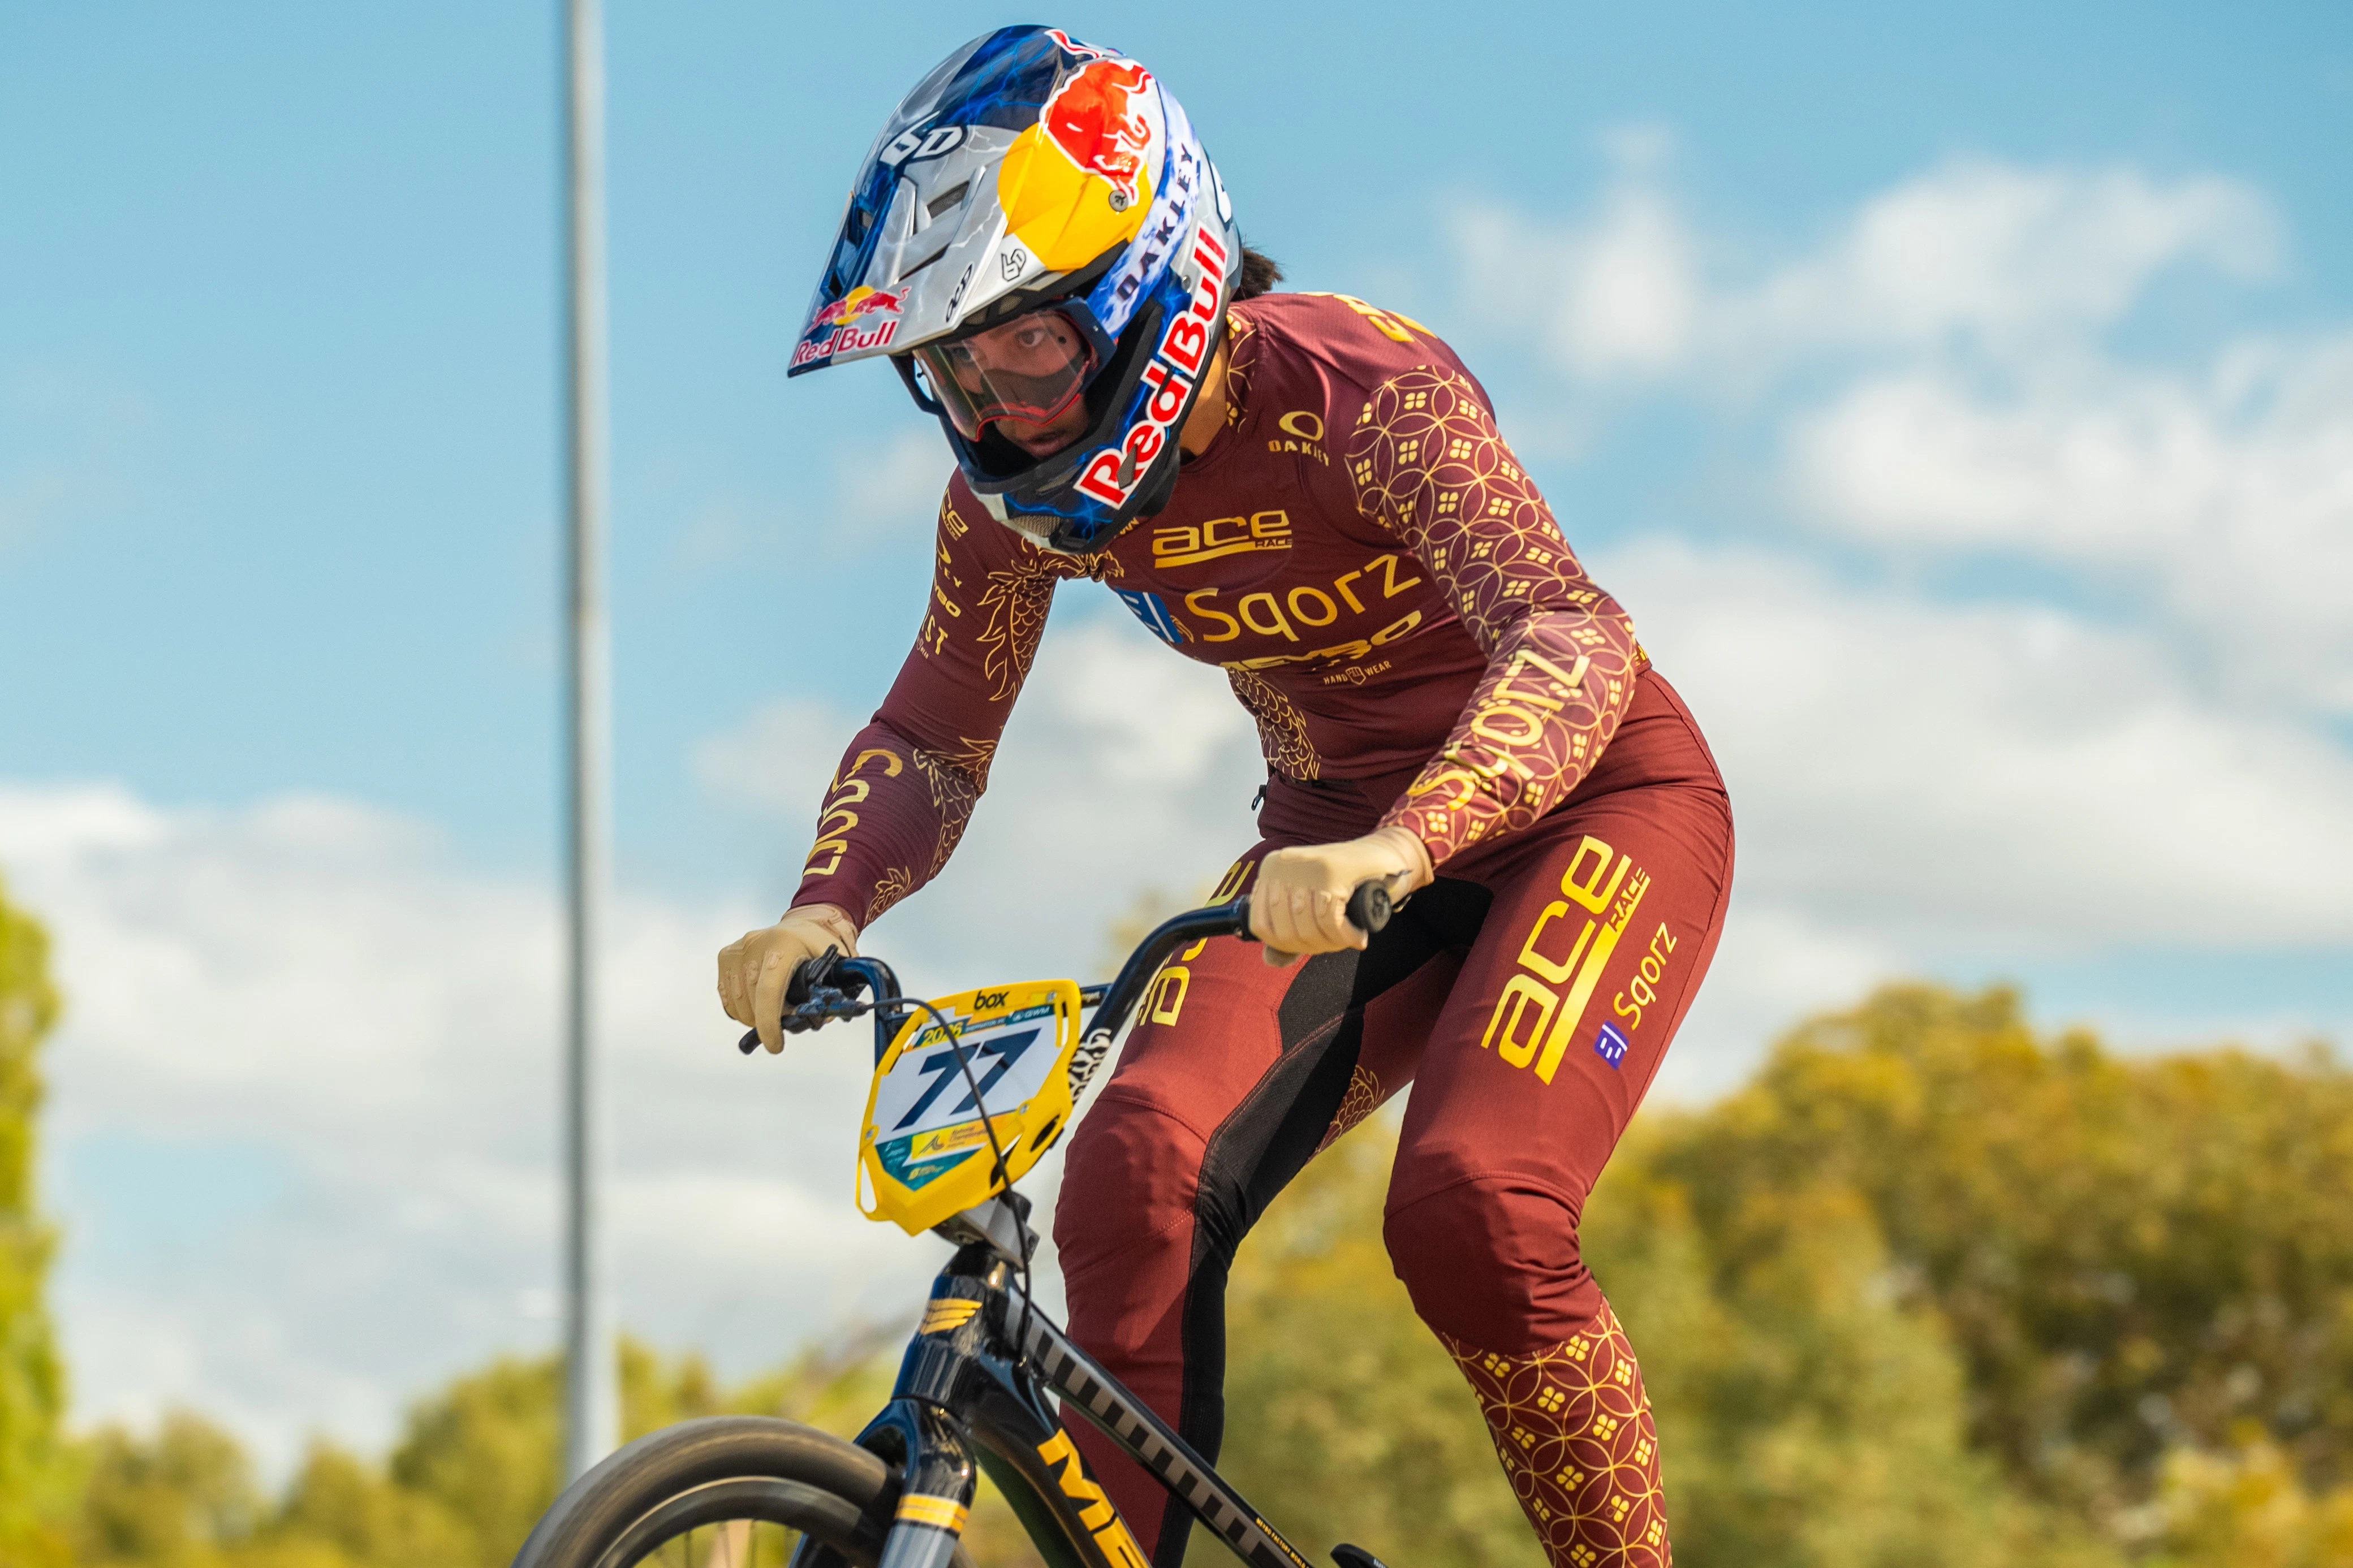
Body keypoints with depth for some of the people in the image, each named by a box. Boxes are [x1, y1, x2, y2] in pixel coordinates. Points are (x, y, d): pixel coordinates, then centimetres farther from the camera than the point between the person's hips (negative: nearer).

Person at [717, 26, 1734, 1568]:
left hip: (1593, 802, -5)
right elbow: (932, 741, 0)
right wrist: (823, 915, -22)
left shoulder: (1352, 391, -27)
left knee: (1473, 1212, -29)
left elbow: (1573, 638, -40)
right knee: (1138, 1181, -21)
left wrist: (1396, 848, -58)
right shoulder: (1022, 485, -9)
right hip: (1341, 834, 5)